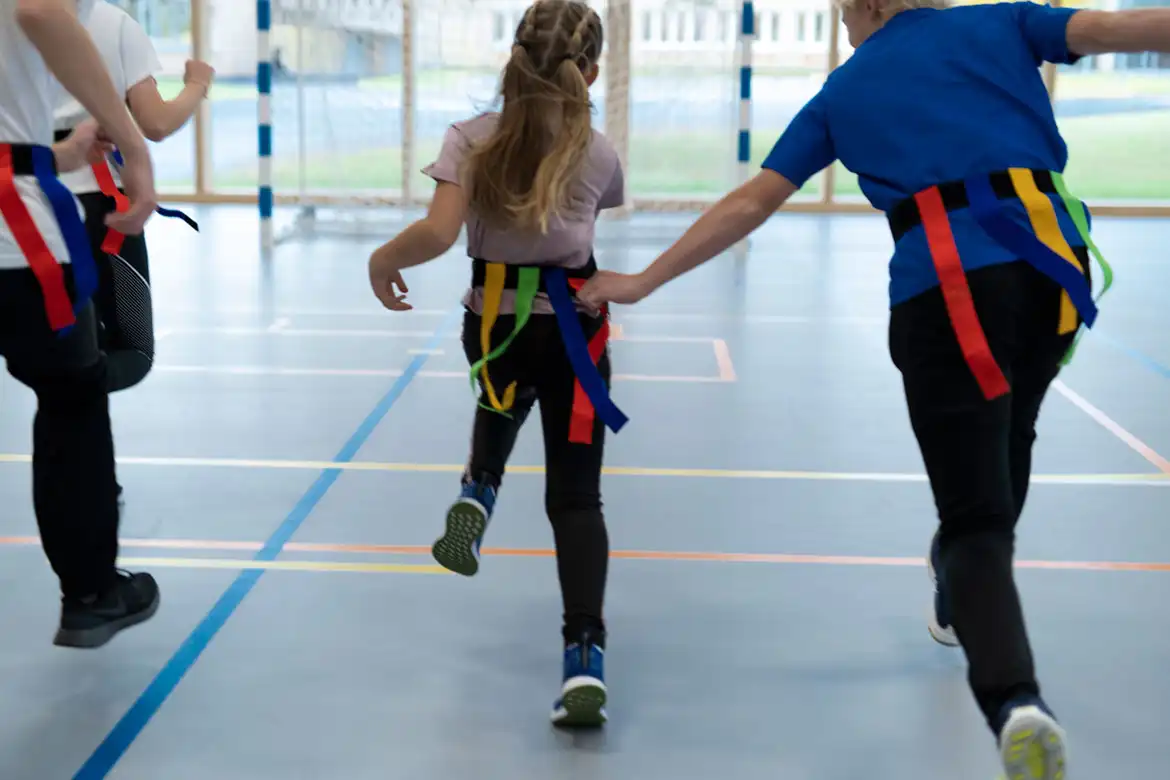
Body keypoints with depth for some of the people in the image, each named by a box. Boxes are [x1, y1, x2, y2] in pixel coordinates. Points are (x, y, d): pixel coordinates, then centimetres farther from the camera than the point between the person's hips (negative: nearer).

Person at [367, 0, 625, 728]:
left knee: (502, 407, 39)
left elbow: (438, 233, -17)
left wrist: (382, 262, 0)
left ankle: (477, 493, 11)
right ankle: (584, 657, -11)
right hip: (573, 328, -1)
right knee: (575, 496, 3)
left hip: (494, 324, 1)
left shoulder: (472, 139, -6)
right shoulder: (599, 153, -2)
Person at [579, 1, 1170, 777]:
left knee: (975, 520, -2)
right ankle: (966, 610, 48)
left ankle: (1015, 701, -26)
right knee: (1004, 446, 29)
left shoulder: (844, 91, 16)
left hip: (948, 283, -3)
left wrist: (645, 280, 22)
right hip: (1051, 259, 3)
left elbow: (751, 203, 14)